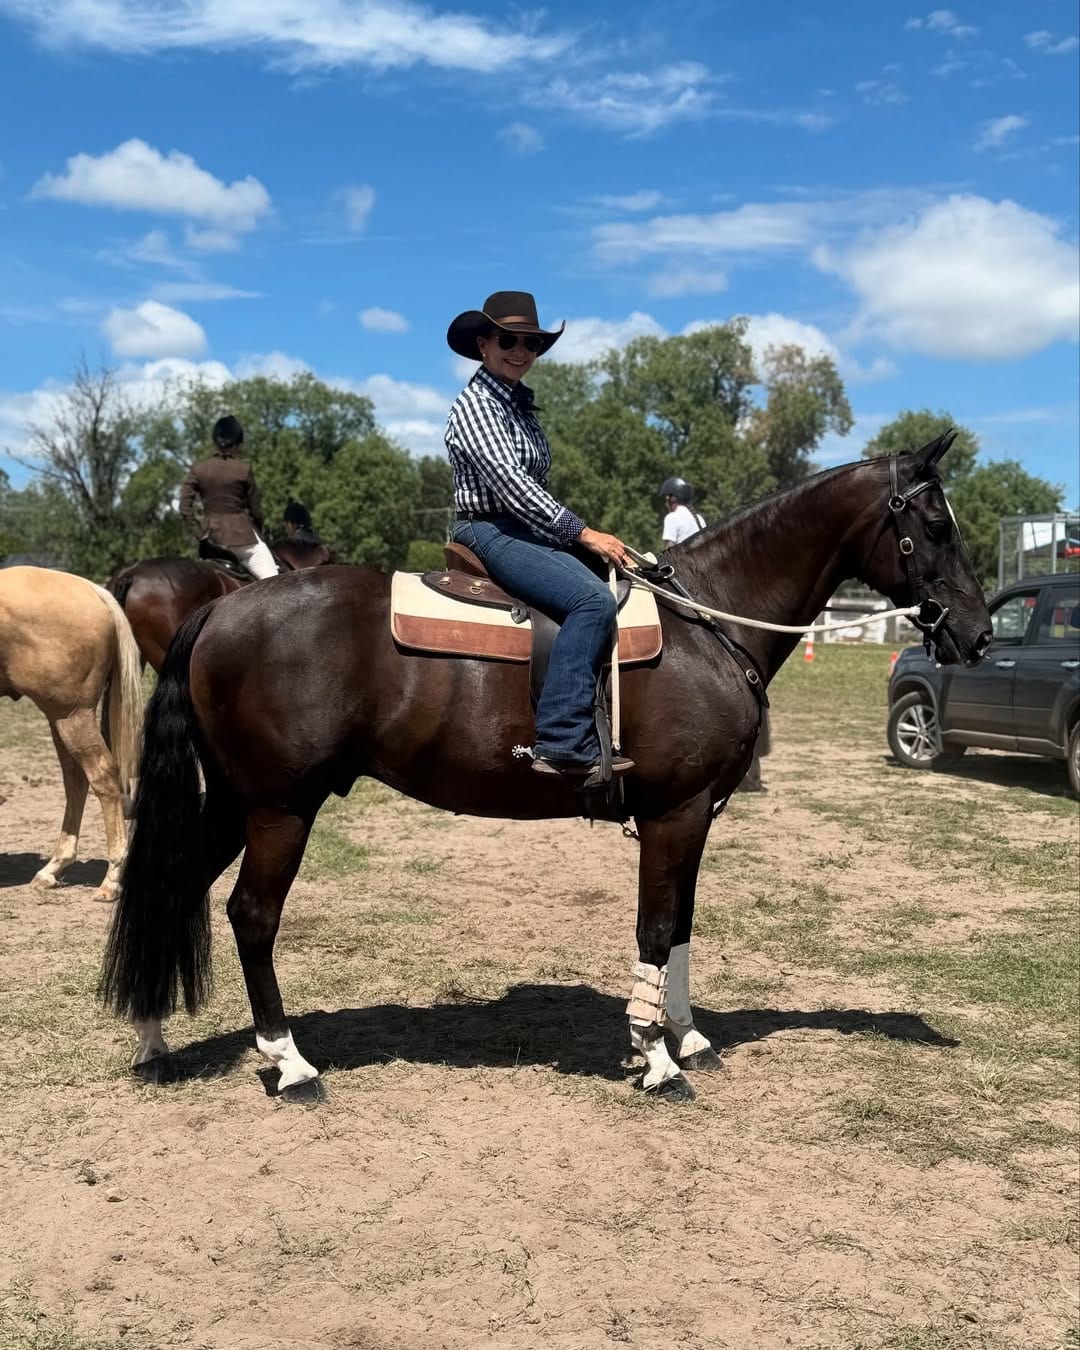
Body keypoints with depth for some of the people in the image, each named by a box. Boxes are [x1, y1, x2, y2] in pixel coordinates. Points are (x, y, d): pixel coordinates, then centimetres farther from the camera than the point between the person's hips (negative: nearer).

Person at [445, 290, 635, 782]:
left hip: (530, 533, 10)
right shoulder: (473, 405, -9)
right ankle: (563, 744, -31)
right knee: (593, 600, -28)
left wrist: (579, 534, 12)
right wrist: (582, 533, -20)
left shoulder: (521, 406, 18)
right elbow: (509, 482, -19)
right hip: (491, 534, -10)